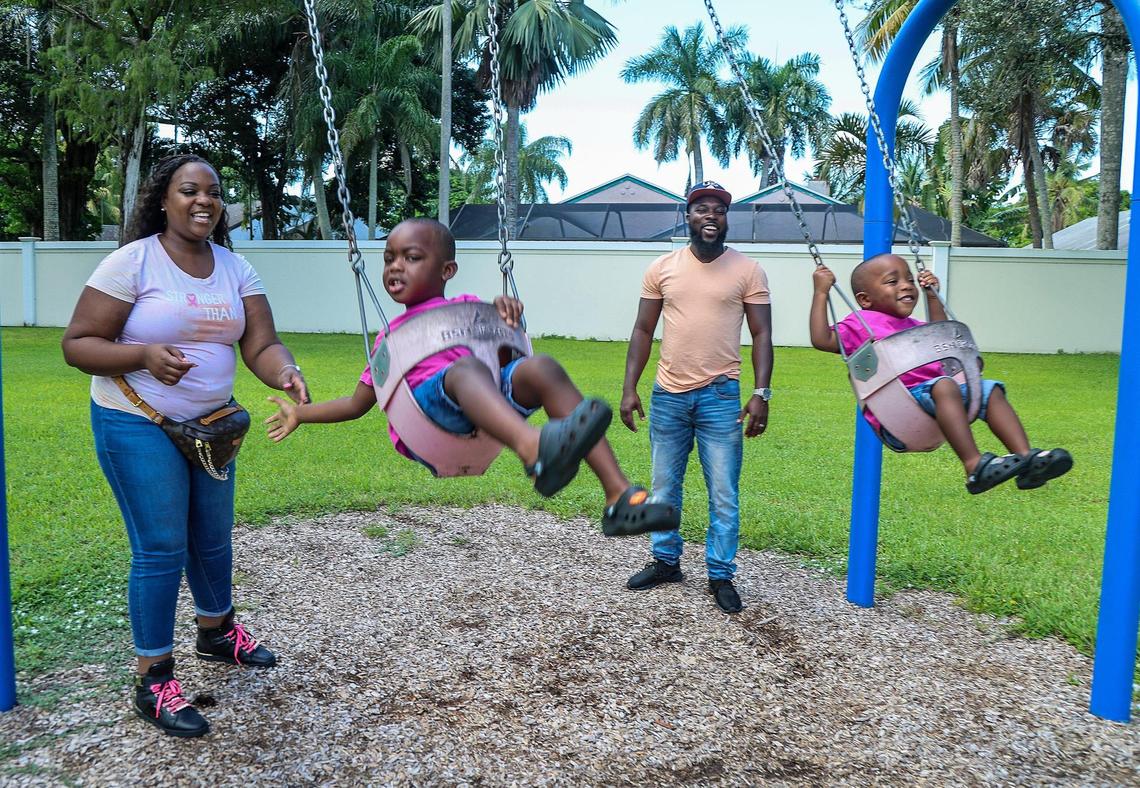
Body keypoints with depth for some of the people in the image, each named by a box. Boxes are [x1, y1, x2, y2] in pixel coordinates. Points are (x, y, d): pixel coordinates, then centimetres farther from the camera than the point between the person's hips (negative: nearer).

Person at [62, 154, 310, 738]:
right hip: (137, 427, -5)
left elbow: (261, 345, -8)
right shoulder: (133, 261, -13)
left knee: (213, 537, 17)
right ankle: (153, 682, 10)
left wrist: (287, 374, -30)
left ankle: (216, 631, 42)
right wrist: (144, 355, -30)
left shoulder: (234, 268, 1)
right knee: (162, 549, -5)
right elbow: (77, 344, -13)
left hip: (210, 423, 6)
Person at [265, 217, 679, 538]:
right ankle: (537, 450, -68)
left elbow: (505, 358, 19)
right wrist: (300, 412, 37)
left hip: (488, 412, 2)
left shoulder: (467, 307, 30)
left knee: (542, 368, -27)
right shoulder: (391, 336, 34)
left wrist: (507, 312, 2)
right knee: (467, 368, -34)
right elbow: (358, 402, 40)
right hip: (424, 409, -1)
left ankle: (619, 495, -35)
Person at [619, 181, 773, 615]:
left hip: (720, 396, -2)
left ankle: (721, 575, 16)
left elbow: (761, 335, 0)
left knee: (723, 493, 2)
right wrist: (629, 388, 0)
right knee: (664, 487, 13)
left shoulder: (747, 270, 0)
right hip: (667, 395, 3)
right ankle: (665, 561, 30)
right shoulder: (662, 268, 5)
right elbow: (643, 331, 7)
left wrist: (761, 393, -11)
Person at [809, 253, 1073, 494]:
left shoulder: (912, 326, 31)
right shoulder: (859, 324, 8)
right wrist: (821, 293, -3)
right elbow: (822, 340, -5)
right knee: (944, 386, -35)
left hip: (933, 400, 9)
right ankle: (974, 466, -46)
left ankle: (1026, 457, -19)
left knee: (990, 390, -4)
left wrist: (932, 295, 41)